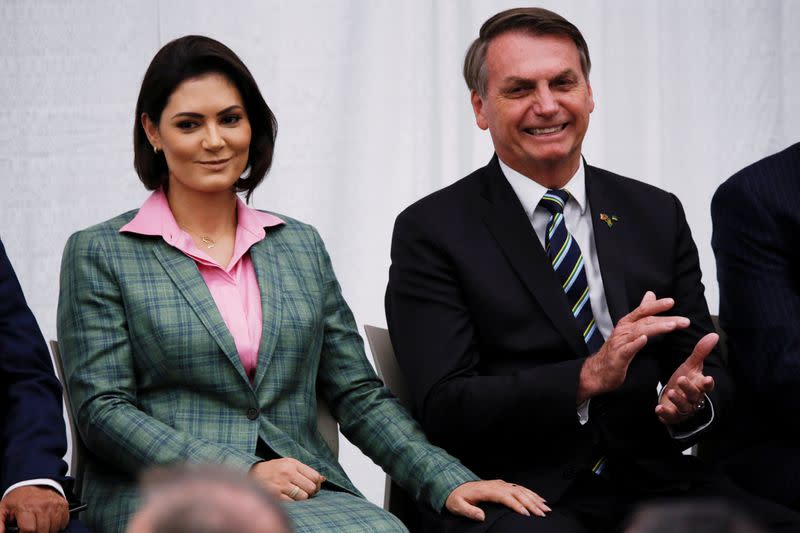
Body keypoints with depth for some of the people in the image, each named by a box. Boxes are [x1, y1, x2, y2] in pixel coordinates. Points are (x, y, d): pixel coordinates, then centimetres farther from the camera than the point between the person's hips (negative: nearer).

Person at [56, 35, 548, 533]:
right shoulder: (100, 254, 5)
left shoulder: (302, 246, 18)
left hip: (303, 490, 4)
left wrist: (450, 482, -1)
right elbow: (103, 409, -3)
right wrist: (244, 473, -13)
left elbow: (360, 396, 15)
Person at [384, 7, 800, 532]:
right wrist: (586, 378, -21)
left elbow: (709, 369, 14)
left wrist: (692, 398, -11)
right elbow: (443, 406, -8)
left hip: (650, 481, 4)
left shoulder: (658, 215, 14)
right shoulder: (432, 231, 1)